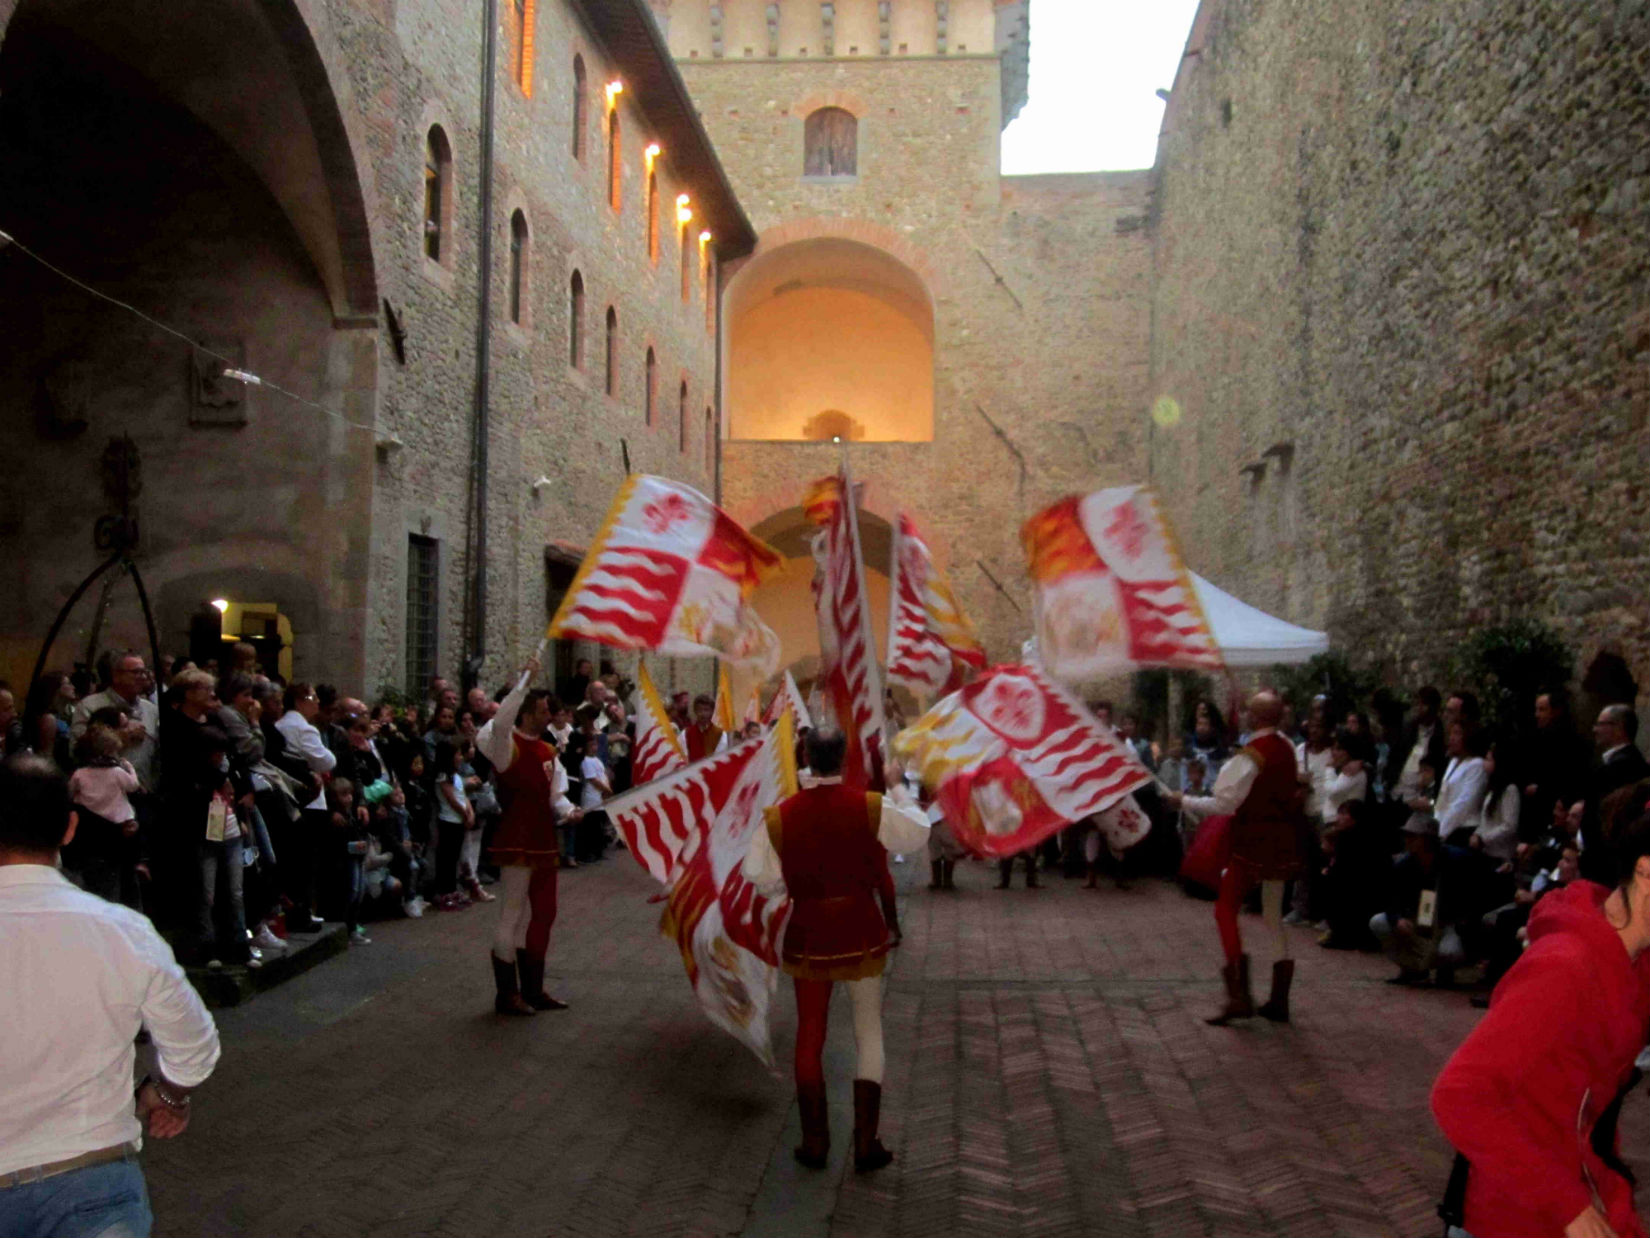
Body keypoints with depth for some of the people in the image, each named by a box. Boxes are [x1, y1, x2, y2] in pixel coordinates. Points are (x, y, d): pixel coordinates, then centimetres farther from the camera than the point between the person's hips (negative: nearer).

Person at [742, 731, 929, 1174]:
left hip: (808, 932, 1)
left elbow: (760, 875, -3)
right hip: (861, 929, -1)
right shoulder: (872, 806, -13)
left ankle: (815, 1143, 20)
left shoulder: (779, 815, -10)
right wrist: (898, 787, 15)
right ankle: (866, 1145, 12)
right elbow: (918, 833, 3)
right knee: (869, 1033, 12)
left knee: (810, 1035, 14)